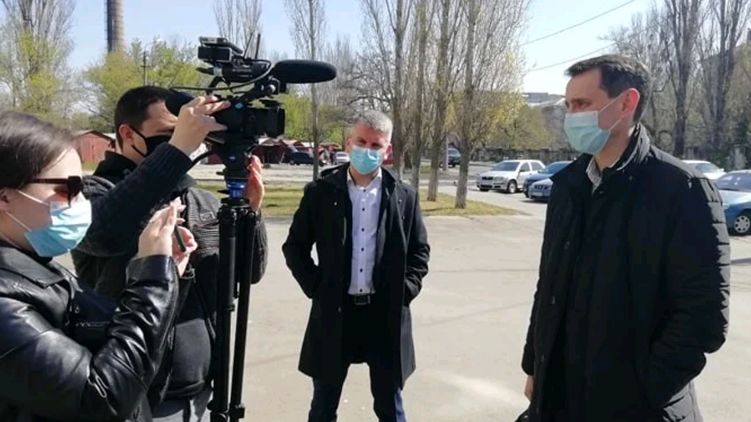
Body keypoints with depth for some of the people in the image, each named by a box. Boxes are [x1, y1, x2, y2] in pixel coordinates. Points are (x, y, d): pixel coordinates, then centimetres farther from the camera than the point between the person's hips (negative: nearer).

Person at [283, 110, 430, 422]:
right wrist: (316, 287, -5)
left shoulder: (404, 197, 0)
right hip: (334, 312, 0)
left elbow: (419, 251, 8)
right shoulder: (320, 192, -3)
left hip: (387, 314, 1)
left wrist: (404, 291, -3)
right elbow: (294, 247, 3)